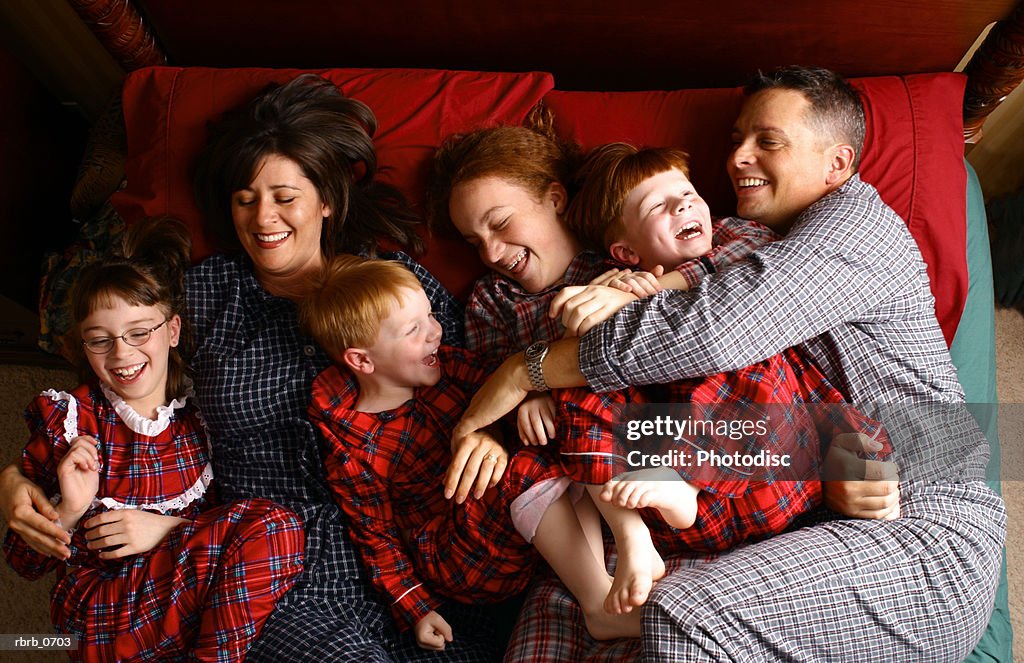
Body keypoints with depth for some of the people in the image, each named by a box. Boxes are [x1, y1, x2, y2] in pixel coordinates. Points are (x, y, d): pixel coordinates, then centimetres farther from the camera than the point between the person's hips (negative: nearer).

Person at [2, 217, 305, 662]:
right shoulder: (66, 421, -1)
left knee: (276, 526, -25)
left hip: (200, 599, 4)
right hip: (104, 610, -4)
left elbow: (242, 513, 1)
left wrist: (167, 528, -13)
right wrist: (69, 512, -16)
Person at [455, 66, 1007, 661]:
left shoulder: (857, 220, -8)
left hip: (926, 530, -7)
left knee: (686, 615, -30)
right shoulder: (761, 249, 21)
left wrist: (528, 370, -16)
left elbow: (706, 330, -23)